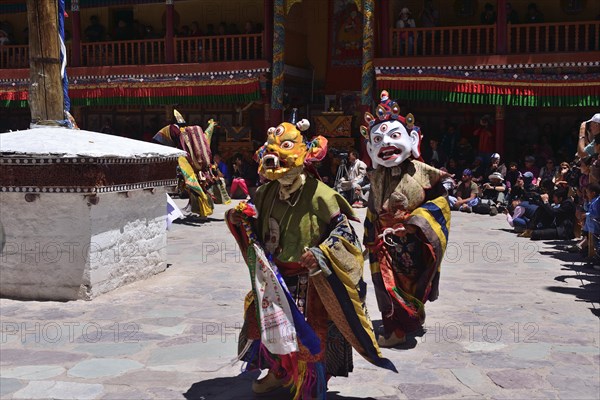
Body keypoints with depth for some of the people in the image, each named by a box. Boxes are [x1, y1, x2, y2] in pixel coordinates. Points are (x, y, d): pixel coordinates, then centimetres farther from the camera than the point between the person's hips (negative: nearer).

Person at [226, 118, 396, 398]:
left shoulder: (319, 195, -20)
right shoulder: (266, 193, 0)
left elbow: (343, 231, -15)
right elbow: (259, 230, 14)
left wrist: (322, 254, -28)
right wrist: (241, 220, -5)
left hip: (309, 283, -6)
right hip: (274, 279, 6)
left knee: (308, 335, 4)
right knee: (269, 323, 19)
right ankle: (280, 372, 46)